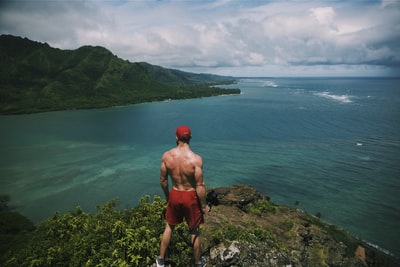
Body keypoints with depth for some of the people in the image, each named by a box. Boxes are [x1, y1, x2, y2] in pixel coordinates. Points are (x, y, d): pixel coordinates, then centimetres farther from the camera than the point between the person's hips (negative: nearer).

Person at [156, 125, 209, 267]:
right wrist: (204, 205, -5)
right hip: (190, 196, -3)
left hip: (174, 194, 3)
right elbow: (200, 185, -19)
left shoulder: (166, 156, -12)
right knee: (194, 231, 18)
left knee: (169, 226, 26)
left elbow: (163, 180, -2)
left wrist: (167, 195, 16)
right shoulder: (196, 159, -23)